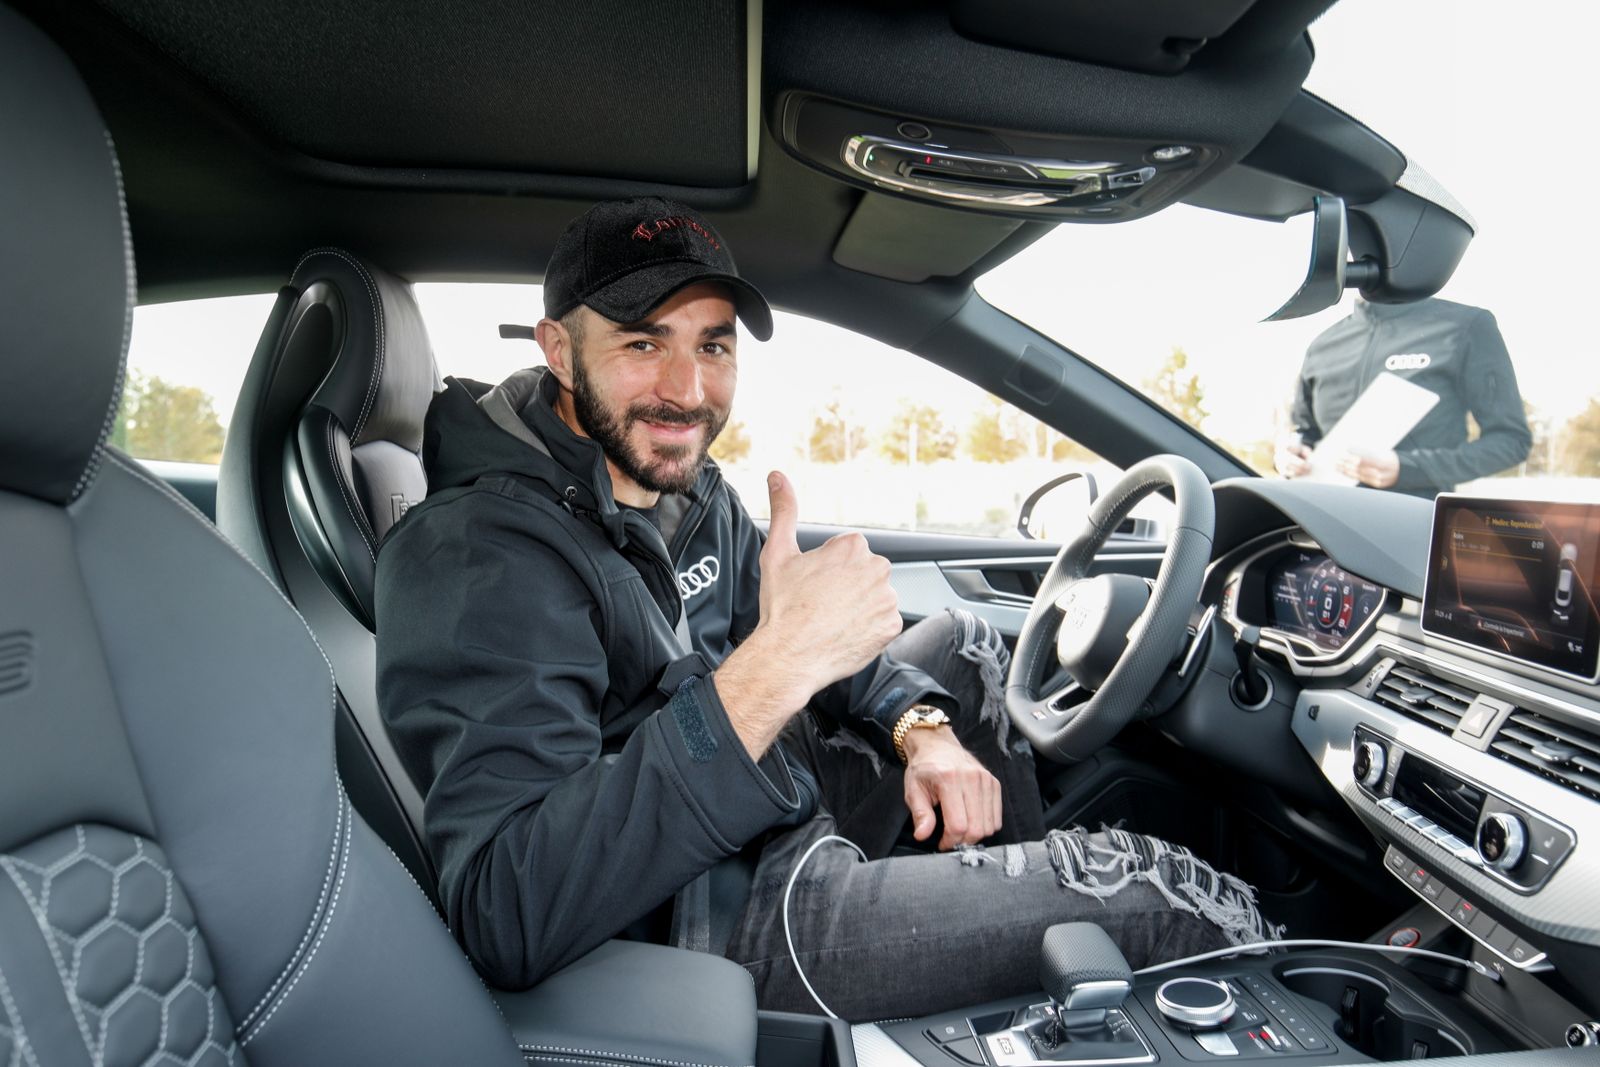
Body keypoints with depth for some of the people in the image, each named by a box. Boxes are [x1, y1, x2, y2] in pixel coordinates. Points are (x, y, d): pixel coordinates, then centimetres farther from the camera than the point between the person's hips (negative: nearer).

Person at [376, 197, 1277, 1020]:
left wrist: (922, 727, -6)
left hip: (783, 808, 9)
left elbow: (817, 644, 13)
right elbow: (507, 922, -34)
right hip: (717, 916, -8)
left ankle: (1020, 879, 36)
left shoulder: (690, 488, 1)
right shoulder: (485, 548, -25)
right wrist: (770, 671, -40)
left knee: (966, 645, 21)